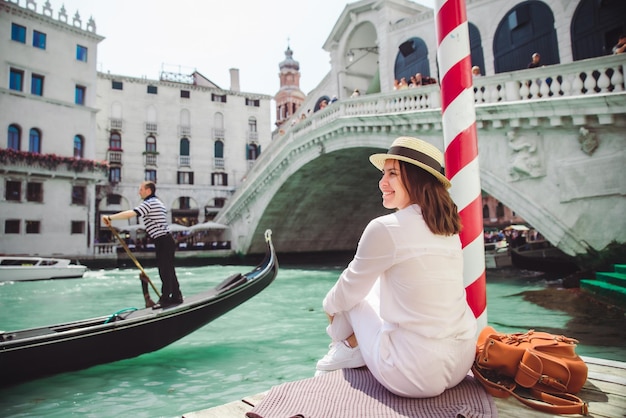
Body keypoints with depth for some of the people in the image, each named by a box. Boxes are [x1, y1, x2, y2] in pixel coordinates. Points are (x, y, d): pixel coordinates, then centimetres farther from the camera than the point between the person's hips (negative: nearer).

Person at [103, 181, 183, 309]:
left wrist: (110, 217, -24)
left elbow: (131, 213, -25)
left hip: (162, 241, -10)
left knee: (164, 271, -4)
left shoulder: (149, 203, -12)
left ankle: (165, 299, 1)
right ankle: (176, 296, 21)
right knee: (169, 270, 14)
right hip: (166, 239, 10)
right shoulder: (158, 202, 19)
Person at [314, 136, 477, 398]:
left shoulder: (384, 228, -20)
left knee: (350, 299, 12)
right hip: (461, 365, 7)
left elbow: (347, 294, -6)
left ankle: (351, 349, 34)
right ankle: (357, 352, 26)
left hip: (415, 378, -7)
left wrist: (329, 303, 18)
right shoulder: (449, 229, 3)